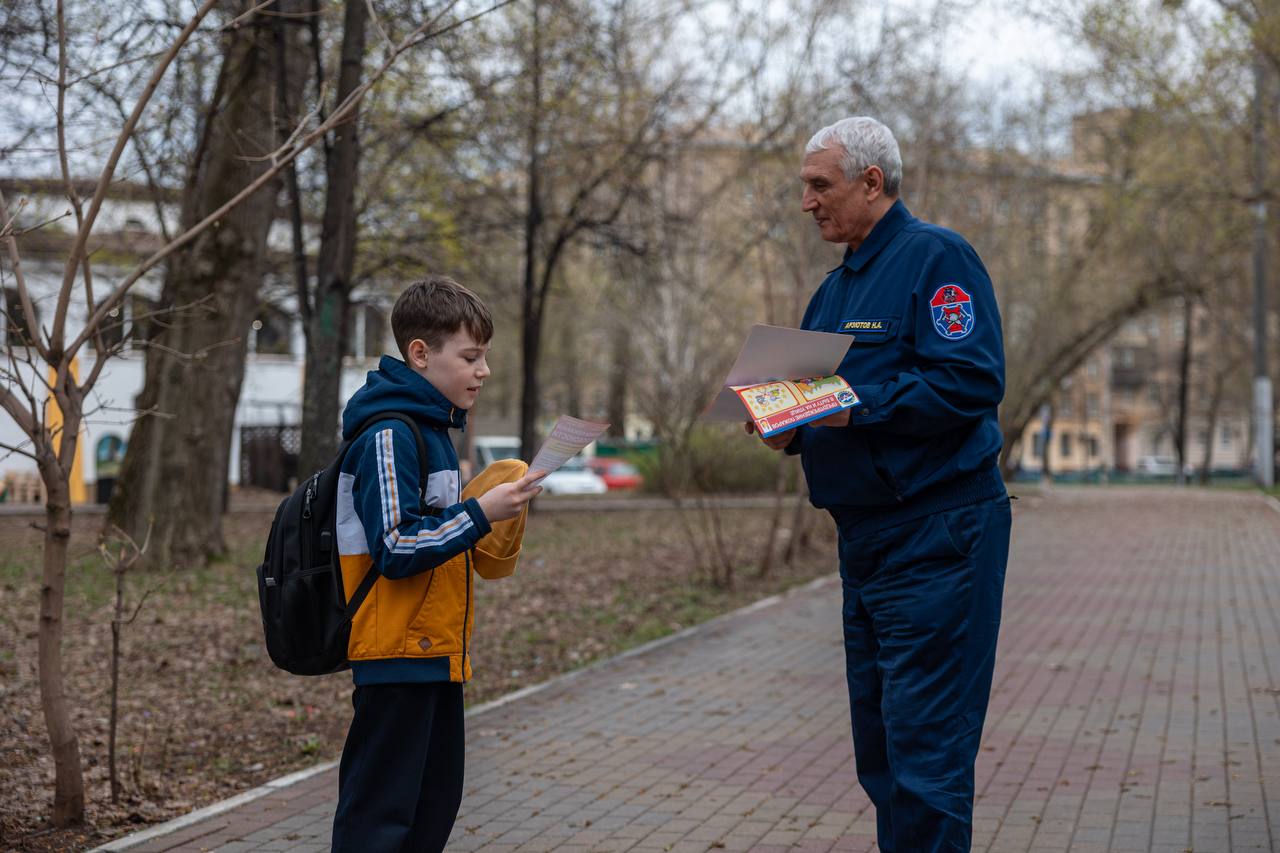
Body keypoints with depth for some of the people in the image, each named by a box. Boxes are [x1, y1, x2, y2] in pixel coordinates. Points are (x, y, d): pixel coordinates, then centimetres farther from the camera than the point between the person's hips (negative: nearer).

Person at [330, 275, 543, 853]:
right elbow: (394, 549, -22)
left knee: (435, 804, 15)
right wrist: (480, 513, -22)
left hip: (434, 651, 10)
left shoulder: (430, 428, 15)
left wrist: (491, 511, 9)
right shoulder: (389, 434, -16)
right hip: (397, 653, -10)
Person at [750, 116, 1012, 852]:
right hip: (865, 538, 9)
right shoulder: (837, 287, 18)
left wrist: (855, 406, -24)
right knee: (879, 744, 15)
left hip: (935, 536, -9)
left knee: (925, 746, -7)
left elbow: (971, 380, -21)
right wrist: (792, 426, 0)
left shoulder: (936, 258, -10)